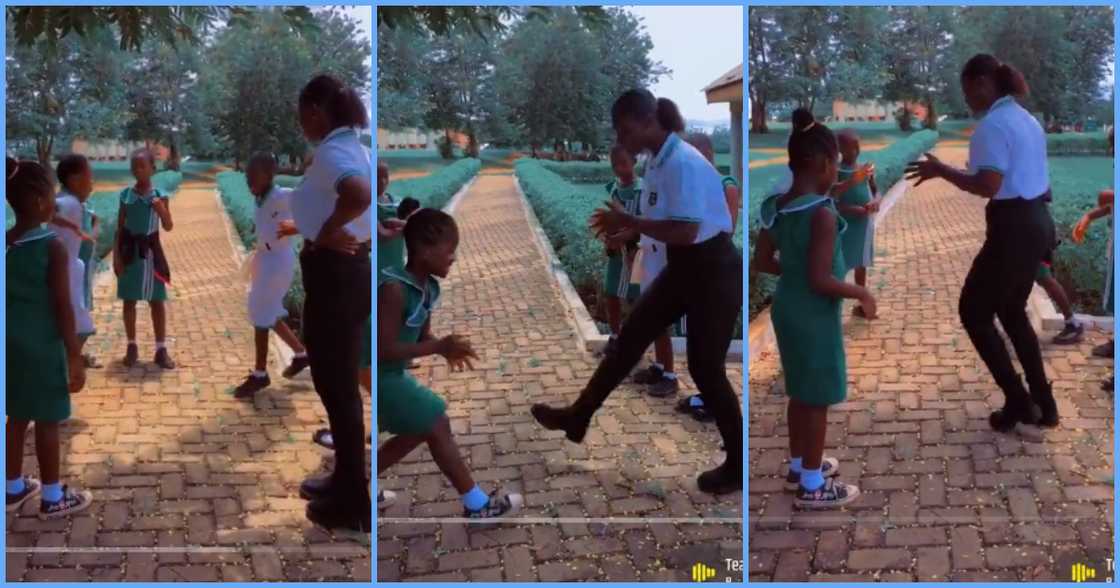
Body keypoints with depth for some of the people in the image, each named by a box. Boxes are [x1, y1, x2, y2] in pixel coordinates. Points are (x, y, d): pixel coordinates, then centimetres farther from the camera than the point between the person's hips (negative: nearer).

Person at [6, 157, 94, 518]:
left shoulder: (5, 244, 1)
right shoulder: (53, 247, -17)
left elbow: (7, 297, 8)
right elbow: (62, 307, -18)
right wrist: (76, 357, -13)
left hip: (11, 343, 6)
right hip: (43, 346, -6)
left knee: (17, 418, 19)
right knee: (47, 422, 5)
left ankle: (14, 488, 31)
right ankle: (53, 497, 16)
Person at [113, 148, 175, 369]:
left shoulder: (160, 196, -4)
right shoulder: (126, 194, 0)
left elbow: (168, 226, -5)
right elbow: (119, 228, 3)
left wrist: (162, 211, -24)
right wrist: (116, 256, -3)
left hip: (151, 250, -1)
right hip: (130, 250, 1)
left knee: (157, 301, 3)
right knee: (129, 300, 7)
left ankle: (161, 349, 10)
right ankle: (132, 346, 18)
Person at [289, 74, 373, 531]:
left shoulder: (330, 152, -18)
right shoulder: (349, 147, 13)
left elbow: (358, 195, -38)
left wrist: (325, 233, -23)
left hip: (333, 275, -10)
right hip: (348, 270, 10)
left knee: (336, 388, -1)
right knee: (340, 384, 19)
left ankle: (354, 504, 8)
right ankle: (346, 482, 31)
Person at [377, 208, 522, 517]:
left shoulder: (428, 287, 1)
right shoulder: (393, 288, -27)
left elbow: (423, 334, 12)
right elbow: (385, 350, -29)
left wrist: (447, 349, -10)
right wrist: (440, 347, -26)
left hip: (392, 375, 10)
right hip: (381, 377, -10)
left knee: (418, 432, 21)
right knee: (438, 426, -5)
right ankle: (477, 504, 6)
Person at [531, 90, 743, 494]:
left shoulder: (683, 163, -23)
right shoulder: (658, 162, 5)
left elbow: (685, 232, -29)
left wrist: (628, 222, -21)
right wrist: (624, 226, -4)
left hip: (714, 272, -9)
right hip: (683, 269, 9)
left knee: (705, 368, -2)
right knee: (631, 337, 13)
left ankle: (737, 466, 14)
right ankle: (578, 417, 25)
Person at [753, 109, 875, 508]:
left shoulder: (776, 208, -1)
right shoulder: (822, 213, -24)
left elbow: (762, 261, 8)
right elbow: (820, 281, -25)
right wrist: (860, 292, -11)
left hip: (786, 308, 8)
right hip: (815, 316, -8)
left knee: (800, 394, 22)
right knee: (817, 401, 6)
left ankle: (798, 467, 36)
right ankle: (813, 485, 18)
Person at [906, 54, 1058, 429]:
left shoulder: (992, 124, -16)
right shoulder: (1025, 119, 14)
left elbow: (988, 187, -24)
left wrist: (940, 170, -14)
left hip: (1013, 228, -10)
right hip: (1037, 221, 10)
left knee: (974, 312, 4)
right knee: (1012, 310, 21)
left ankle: (1018, 402, 7)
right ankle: (1042, 403, 25)